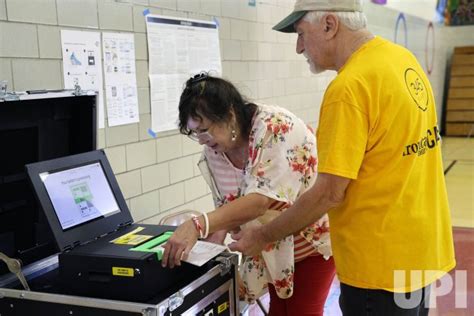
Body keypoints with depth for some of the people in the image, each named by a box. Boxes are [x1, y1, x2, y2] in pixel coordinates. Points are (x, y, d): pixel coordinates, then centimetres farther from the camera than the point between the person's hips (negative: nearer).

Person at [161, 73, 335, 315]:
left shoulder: (274, 127, -30)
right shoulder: (214, 150, -10)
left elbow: (262, 200, -39)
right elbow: (227, 205, -4)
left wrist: (198, 226, -48)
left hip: (313, 235, -6)